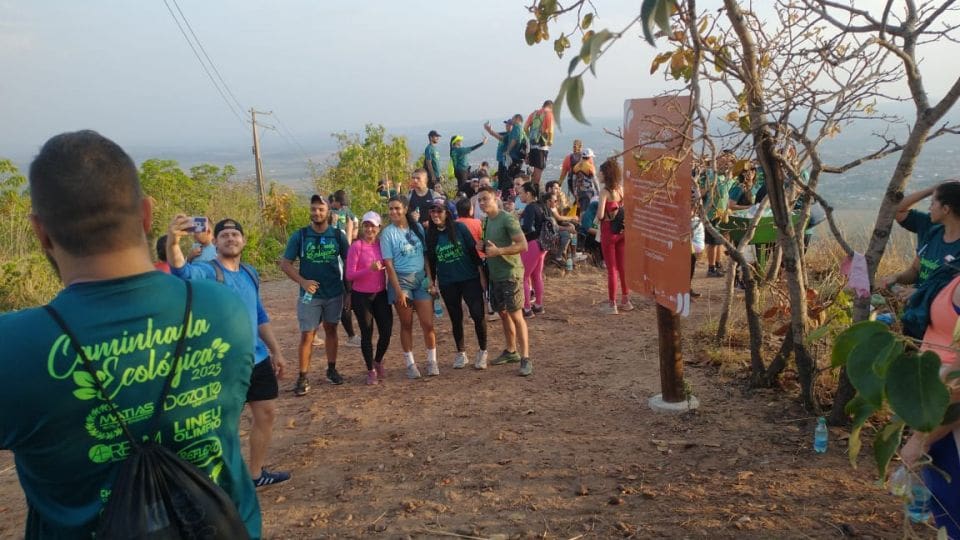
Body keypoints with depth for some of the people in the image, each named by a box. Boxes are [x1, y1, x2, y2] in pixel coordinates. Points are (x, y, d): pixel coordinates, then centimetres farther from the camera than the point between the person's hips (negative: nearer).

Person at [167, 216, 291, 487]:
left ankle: (255, 473, 33)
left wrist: (276, 351, 17)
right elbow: (183, 271, -38)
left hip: (258, 359, 7)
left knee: (266, 414, 15)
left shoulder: (250, 273, 8)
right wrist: (173, 243, -58)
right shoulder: (208, 271, -13)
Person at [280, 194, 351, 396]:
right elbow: (285, 263, -4)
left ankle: (332, 369, 25)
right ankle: (303, 378, 2)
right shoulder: (299, 236, -5)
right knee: (307, 335, -3)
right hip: (310, 294, -1)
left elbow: (348, 263, 4)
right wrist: (302, 281, -17)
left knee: (331, 330, 13)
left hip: (335, 293, 2)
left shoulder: (338, 235, -1)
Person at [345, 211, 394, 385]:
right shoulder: (356, 246, -10)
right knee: (367, 334, 4)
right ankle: (371, 371, 21)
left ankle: (378, 361, 31)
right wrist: (370, 269, -26)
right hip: (361, 296, -4)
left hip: (380, 294, 4)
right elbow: (349, 275, -14)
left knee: (386, 331, 3)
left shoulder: (381, 245, 4)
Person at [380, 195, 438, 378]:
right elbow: (388, 264, -8)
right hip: (400, 280, -2)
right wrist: (398, 290, -13)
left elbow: (426, 255, 7)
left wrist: (430, 279, -1)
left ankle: (432, 361, 14)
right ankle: (410, 364, 17)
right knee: (406, 324, 5)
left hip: (421, 278, 2)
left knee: (428, 323, -2)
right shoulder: (388, 232, -4)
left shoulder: (418, 228, 5)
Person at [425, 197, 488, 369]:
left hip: (470, 279, -2)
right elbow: (431, 260, 10)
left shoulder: (460, 228, -7)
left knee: (478, 314, -7)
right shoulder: (430, 235, 1)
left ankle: (482, 352, 9)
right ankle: (460, 353, 25)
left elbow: (474, 250, -5)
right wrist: (432, 282, 11)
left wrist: (481, 273, -7)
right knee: (456, 318, 11)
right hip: (447, 284, 2)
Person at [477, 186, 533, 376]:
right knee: (503, 313, 15)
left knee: (516, 315, -7)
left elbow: (523, 245, -21)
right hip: (494, 275, 8)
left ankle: (525, 358, -2)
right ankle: (511, 351, 29)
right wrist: (483, 246, 0)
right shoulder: (487, 220, 10)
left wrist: (498, 251, -27)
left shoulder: (507, 219, -15)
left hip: (510, 274, -8)